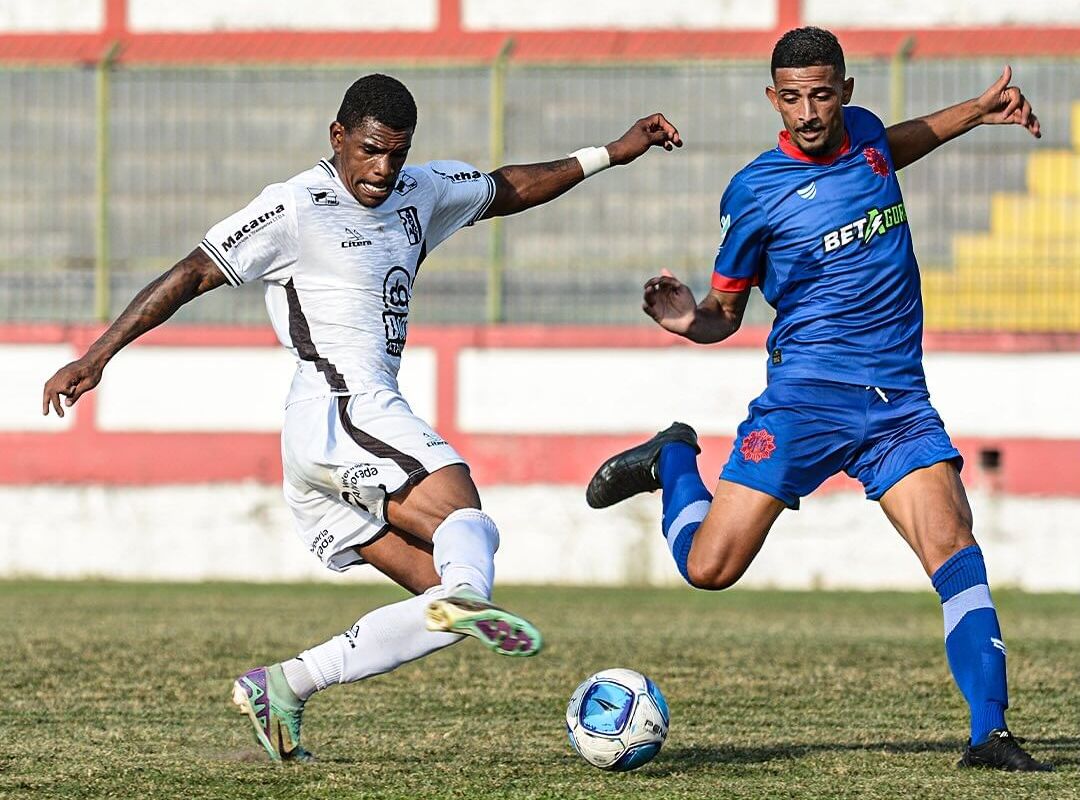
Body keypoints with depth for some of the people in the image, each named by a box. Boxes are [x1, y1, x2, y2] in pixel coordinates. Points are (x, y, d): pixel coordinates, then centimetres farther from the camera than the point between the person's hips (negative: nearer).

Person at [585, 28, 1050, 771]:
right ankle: (672, 461, 24)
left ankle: (990, 732, -16)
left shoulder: (864, 132, 7)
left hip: (899, 399, 3)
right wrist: (688, 319, -19)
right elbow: (725, 313, 3)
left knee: (953, 544, -18)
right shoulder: (756, 192, -7)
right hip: (806, 396, -3)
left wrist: (979, 111, 26)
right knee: (709, 568, -8)